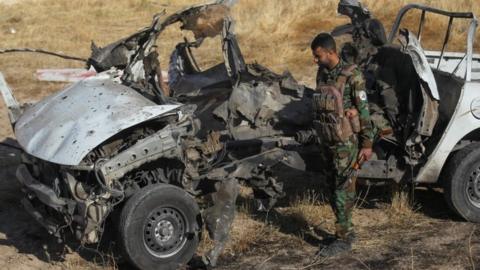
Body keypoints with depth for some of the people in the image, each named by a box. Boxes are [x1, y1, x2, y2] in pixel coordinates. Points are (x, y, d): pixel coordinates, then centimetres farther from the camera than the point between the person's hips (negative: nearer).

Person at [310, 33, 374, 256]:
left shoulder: (351, 75, -14)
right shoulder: (321, 74, 8)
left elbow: (363, 111, -14)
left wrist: (367, 143, -14)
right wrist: (320, 138, 15)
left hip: (346, 142, -7)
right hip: (328, 141, 7)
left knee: (342, 190, -4)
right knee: (335, 189, 13)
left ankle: (343, 238, 4)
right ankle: (347, 230, 25)